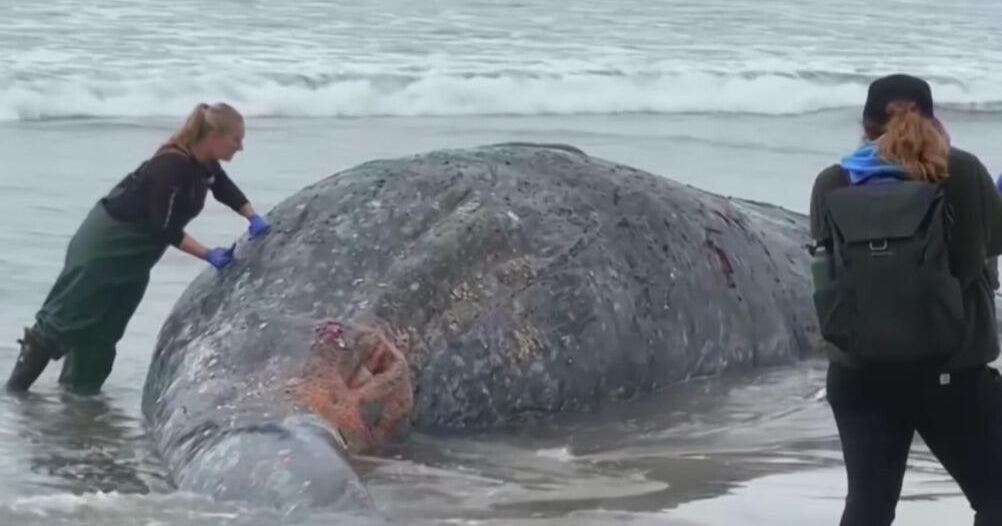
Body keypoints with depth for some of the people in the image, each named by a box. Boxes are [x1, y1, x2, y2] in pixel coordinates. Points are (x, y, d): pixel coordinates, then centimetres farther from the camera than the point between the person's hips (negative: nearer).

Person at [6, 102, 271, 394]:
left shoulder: (205, 165, -4)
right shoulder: (172, 167, -30)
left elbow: (227, 191, 15)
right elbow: (165, 229, -28)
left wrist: (254, 218, 0)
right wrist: (208, 255, -29)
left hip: (135, 257, 9)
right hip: (104, 247, -9)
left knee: (102, 335, 13)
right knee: (63, 320, -1)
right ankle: (14, 391, 8)